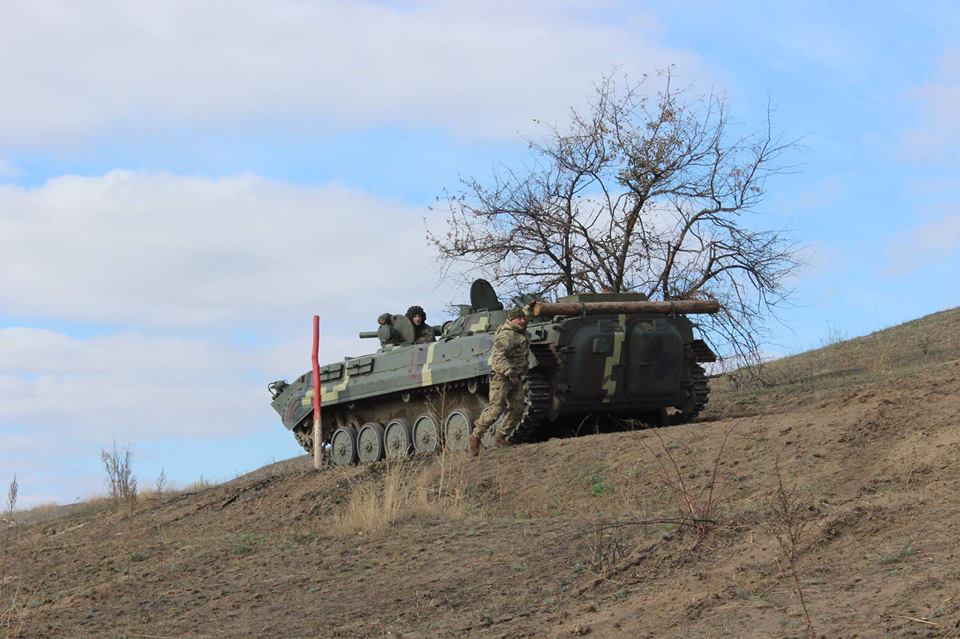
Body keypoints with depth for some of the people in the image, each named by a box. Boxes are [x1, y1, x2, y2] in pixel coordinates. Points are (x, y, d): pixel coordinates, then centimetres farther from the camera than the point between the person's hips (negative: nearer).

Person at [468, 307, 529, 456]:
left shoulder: (521, 334, 12)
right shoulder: (506, 335, -19)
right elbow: (498, 357, -30)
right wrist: (509, 372, -36)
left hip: (516, 378, 9)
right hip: (501, 376, -9)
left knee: (517, 410, 3)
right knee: (496, 408, -17)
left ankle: (501, 438, 14)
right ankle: (475, 437, -7)